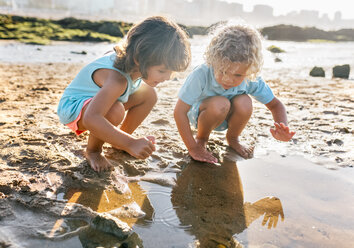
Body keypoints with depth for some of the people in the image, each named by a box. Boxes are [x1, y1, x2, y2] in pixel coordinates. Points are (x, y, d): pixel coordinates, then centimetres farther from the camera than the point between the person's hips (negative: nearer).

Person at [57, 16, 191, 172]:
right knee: (115, 111, -39)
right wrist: (131, 144, -52)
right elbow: (91, 119, -51)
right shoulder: (118, 79, -40)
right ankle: (92, 151, -9)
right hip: (72, 107, -8)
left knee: (148, 94, -2)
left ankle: (118, 140, 12)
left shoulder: (135, 65, -13)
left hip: (98, 98, 8)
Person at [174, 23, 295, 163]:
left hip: (225, 117, 3)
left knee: (244, 102, -30)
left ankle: (233, 139, 2)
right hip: (200, 114, -3)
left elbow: (275, 105, -10)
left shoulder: (251, 80, -24)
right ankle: (201, 140, -4)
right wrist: (192, 148, -27)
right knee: (220, 104, -36)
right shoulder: (201, 75, -35)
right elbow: (180, 111, -31)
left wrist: (282, 128, -33)